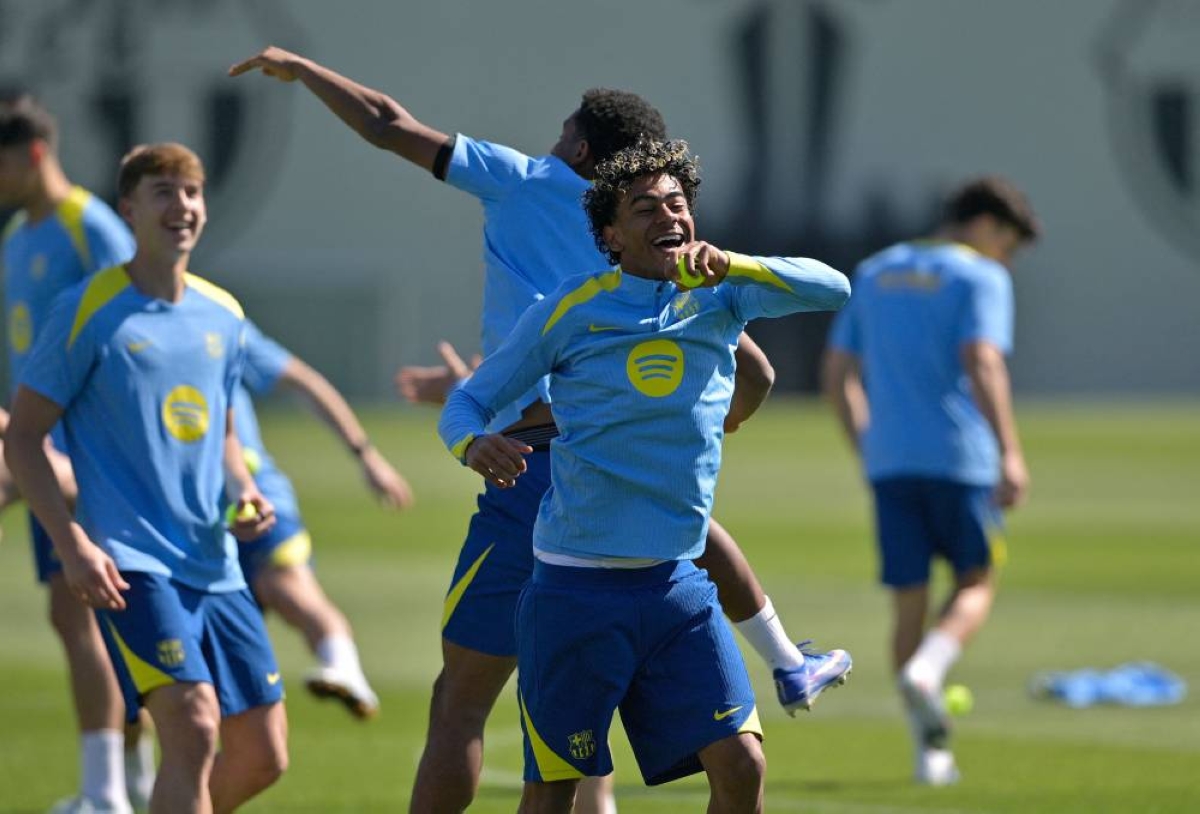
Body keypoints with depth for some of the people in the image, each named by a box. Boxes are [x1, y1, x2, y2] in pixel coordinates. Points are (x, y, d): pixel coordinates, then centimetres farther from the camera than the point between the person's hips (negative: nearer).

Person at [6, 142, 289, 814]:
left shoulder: (223, 316, 12)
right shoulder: (89, 311, -5)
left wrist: (244, 493, 3)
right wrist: (73, 543, -15)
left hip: (216, 567, 6)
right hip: (131, 562, -6)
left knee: (264, 756, 5)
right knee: (193, 726, -24)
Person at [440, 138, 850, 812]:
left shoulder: (720, 298, 5)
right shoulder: (570, 312, -2)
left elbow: (832, 290, -8)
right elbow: (466, 402, 3)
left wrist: (730, 265, -22)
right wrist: (474, 443, -21)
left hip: (675, 581, 3)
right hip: (575, 588, -3)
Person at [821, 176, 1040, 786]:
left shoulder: (875, 275, 16)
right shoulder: (980, 278, -3)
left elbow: (837, 373, 16)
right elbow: (982, 364, -18)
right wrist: (1011, 453, -23)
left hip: (889, 462, 5)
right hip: (961, 457, -5)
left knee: (909, 603, 7)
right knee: (975, 585, 9)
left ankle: (930, 749, 4)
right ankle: (926, 671, -20)